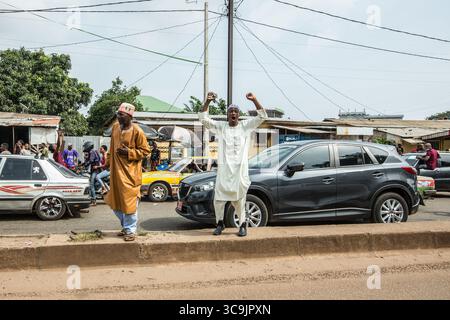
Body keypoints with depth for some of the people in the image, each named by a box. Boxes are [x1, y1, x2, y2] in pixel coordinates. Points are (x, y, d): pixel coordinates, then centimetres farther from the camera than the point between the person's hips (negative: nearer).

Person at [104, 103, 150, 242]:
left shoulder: (137, 131, -13)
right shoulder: (115, 127, 7)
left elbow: (145, 150, -9)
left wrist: (128, 152, -18)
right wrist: (108, 162, 17)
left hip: (130, 173, -7)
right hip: (116, 171, 7)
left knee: (129, 202, -2)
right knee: (115, 201, 13)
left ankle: (131, 230, 12)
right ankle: (126, 226, 30)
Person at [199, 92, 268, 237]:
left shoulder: (245, 126, 5)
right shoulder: (220, 126, 6)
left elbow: (262, 116, -1)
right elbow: (203, 118, -1)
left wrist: (254, 100, -15)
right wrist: (207, 102, -15)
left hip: (240, 168, -1)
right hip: (224, 168, 1)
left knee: (239, 199, 2)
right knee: (219, 199, 2)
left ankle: (242, 224, 20)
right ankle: (220, 223, 24)